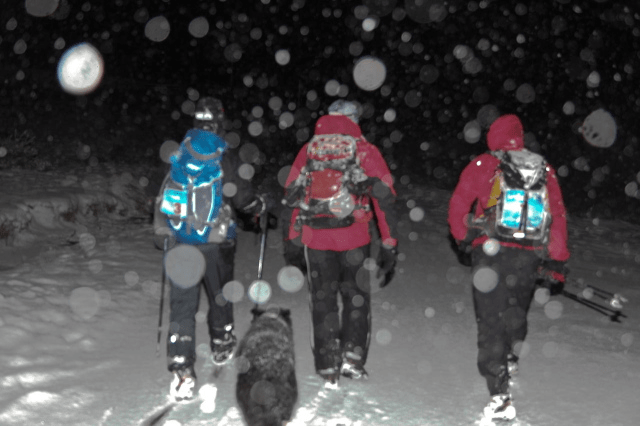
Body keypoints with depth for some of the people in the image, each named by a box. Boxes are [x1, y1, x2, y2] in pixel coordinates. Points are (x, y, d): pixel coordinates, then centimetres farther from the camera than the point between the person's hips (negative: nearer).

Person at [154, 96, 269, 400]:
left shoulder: (179, 155, 5)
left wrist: (163, 232, 28)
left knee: (182, 304, 1)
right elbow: (243, 198, -9)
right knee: (220, 295, 20)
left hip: (180, 241, 3)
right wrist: (261, 205, 12)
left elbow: (163, 198, 14)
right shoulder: (225, 157, -10)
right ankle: (221, 346, 40)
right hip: (216, 242, -2)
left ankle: (182, 371, -7)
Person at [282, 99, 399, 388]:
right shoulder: (365, 150, 1)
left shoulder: (307, 150, 9)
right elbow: (384, 199, -3)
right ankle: (352, 357, 10)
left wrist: (292, 244, 15)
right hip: (354, 239, -2)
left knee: (323, 301, 12)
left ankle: (327, 368, 15)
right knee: (356, 296, 16)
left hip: (315, 239, 2)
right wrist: (389, 246, 0)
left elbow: (290, 198, 8)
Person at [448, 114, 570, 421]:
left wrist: (462, 237, 17)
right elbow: (558, 216, 8)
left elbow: (458, 204, 1)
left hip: (491, 253, -4)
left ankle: (500, 394, -8)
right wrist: (557, 260, 11)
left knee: (491, 321, -1)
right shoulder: (545, 171, 10)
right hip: (530, 258, 4)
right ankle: (510, 360, 47)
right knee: (516, 311, 24)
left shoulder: (484, 165, 0)